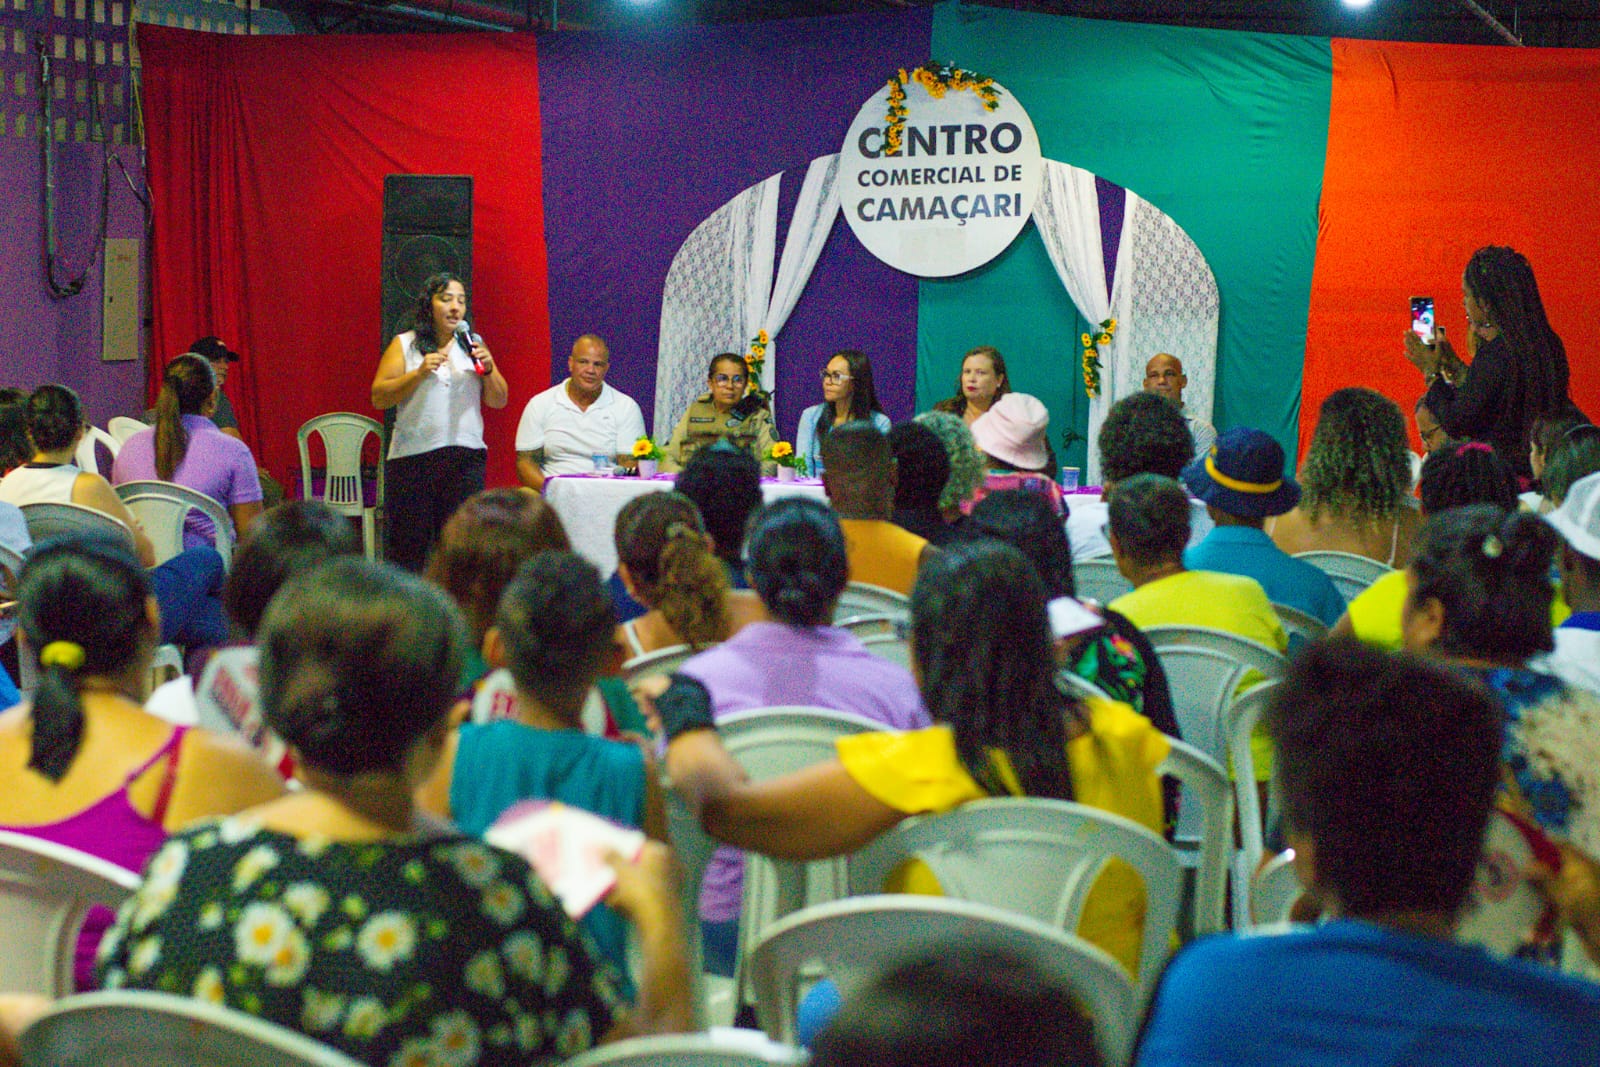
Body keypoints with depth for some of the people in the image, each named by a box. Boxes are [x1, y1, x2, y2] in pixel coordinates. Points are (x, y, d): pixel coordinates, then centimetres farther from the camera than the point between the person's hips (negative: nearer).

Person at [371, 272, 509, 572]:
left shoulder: (473, 345, 15)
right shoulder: (404, 345, 7)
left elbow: (498, 401, 13)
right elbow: (379, 398, -2)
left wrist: (488, 369, -5)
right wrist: (419, 373, -12)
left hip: (465, 456, 2)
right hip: (412, 457, -2)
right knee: (407, 547, -2)